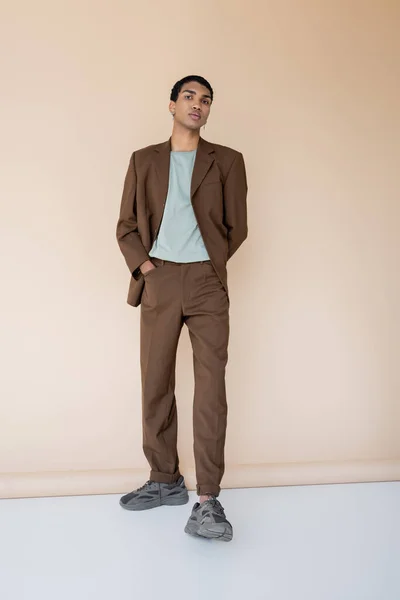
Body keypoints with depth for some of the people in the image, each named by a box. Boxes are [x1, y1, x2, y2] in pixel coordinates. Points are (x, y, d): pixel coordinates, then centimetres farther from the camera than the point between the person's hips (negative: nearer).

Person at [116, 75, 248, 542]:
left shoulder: (227, 161, 11)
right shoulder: (144, 160, 14)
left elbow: (236, 227, 10)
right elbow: (126, 226, 11)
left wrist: (208, 265, 3)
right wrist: (142, 263, -3)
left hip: (207, 282, -1)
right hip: (159, 281, 2)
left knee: (211, 385, -9)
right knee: (155, 384, 5)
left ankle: (207, 501, -6)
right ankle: (165, 480, 21)